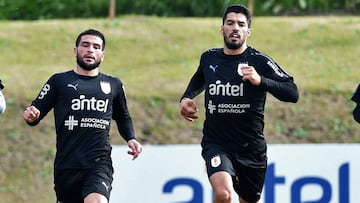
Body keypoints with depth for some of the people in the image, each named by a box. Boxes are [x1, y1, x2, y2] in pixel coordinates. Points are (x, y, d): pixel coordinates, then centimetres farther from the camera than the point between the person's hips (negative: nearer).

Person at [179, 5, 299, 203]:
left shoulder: (259, 61, -7)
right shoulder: (209, 58, 4)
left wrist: (260, 81, -29)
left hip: (251, 148, 0)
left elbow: (292, 94, -16)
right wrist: (186, 98, 11)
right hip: (216, 144, 0)